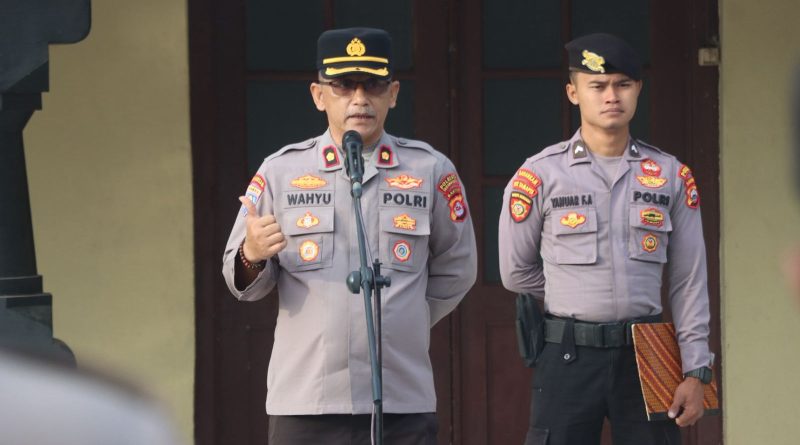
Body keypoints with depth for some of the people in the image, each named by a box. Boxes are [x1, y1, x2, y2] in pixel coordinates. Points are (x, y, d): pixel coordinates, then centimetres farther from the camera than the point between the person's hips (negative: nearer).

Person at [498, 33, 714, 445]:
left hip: (647, 359, 2)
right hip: (568, 359, -2)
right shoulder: (540, 175, -1)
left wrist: (696, 372, 1)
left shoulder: (670, 175, 7)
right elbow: (517, 273, 8)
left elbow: (688, 283, 7)